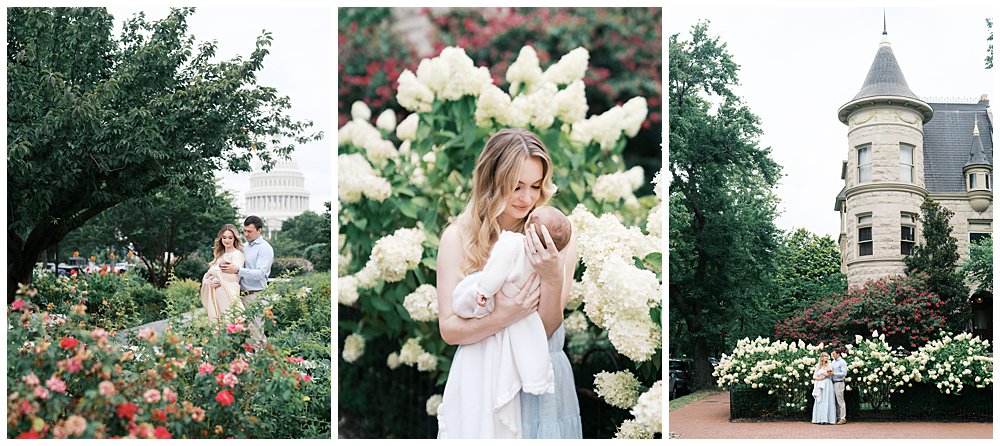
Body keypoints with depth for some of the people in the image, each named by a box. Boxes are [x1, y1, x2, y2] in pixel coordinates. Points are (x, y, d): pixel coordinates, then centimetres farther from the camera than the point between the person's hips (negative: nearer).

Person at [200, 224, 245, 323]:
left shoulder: (237, 254, -3)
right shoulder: (220, 255, 19)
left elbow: (233, 277, -17)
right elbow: (205, 277, 14)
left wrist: (215, 271, -3)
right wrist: (209, 281, -10)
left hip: (228, 296, -7)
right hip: (215, 296, 7)